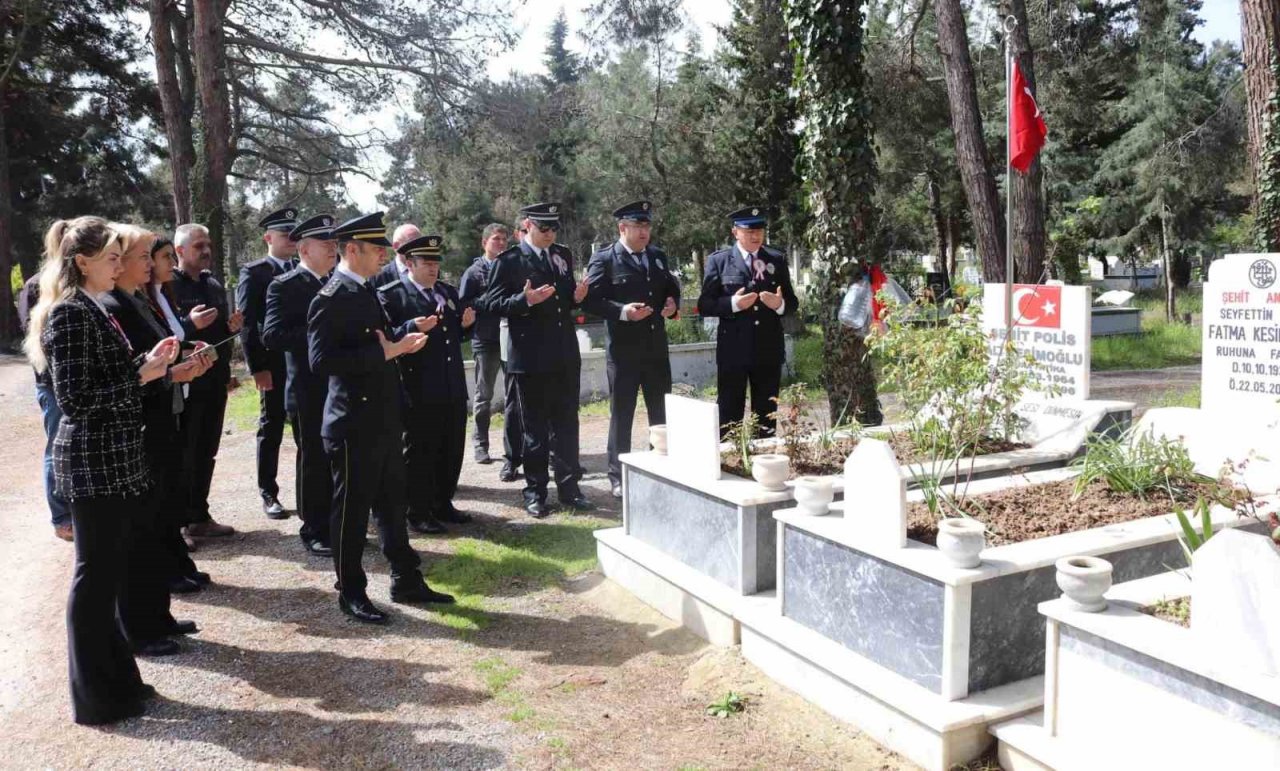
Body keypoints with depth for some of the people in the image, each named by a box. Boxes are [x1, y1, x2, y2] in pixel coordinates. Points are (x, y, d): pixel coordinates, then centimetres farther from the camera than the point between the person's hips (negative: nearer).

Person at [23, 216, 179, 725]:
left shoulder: (89, 310, 13)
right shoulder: (70, 314, -16)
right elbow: (74, 398, -21)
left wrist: (147, 361, 3)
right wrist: (141, 376, -18)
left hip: (110, 459, 10)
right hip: (93, 461, -10)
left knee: (105, 570, 15)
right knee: (95, 574, 0)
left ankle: (114, 678, 27)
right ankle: (95, 697, 13)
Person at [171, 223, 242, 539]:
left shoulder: (214, 285, 14)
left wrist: (231, 326, 0)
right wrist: (190, 323, -29)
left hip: (215, 382, 7)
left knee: (205, 453, 13)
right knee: (182, 455, 0)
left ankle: (199, 517, 23)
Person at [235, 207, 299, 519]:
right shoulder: (253, 273, -3)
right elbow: (246, 324, -7)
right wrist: (258, 368, -14)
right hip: (275, 365, -4)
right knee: (271, 430, 6)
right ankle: (269, 494, 17)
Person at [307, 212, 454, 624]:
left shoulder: (366, 291, 13)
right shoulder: (331, 298, -15)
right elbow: (321, 360, -24)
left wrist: (399, 342, 6)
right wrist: (383, 352, -23)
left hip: (383, 420, 9)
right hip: (354, 424, -9)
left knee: (393, 503, 16)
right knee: (352, 509, 4)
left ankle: (406, 581, 28)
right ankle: (351, 592, 19)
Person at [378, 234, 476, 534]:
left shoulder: (449, 292, 14)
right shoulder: (391, 294, -6)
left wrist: (465, 324, 0)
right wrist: (413, 328, -27)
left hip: (453, 388, 7)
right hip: (419, 391, -6)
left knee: (452, 450, 14)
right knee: (419, 453, 5)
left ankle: (443, 504, 29)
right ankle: (418, 513, 17)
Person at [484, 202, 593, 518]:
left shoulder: (563, 255, 12)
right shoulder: (509, 261, -6)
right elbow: (493, 303, -10)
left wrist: (577, 296, -2)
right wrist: (525, 300, -25)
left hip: (565, 355, 5)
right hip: (530, 358, -5)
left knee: (566, 424, 10)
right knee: (535, 428, 5)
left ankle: (568, 486, 20)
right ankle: (535, 491, 16)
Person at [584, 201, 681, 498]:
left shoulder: (658, 256, 11)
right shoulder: (603, 259, -7)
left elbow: (671, 288, 22)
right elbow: (592, 300, -13)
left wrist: (672, 303, 1)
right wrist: (622, 311, -25)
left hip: (656, 347, 6)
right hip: (623, 349, -5)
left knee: (662, 412, 13)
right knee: (621, 414, 4)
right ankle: (618, 478, 15)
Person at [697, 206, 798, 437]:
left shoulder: (777, 259, 9)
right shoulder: (718, 260, 1)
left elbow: (792, 302, 11)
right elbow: (704, 305, -2)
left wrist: (781, 304, -12)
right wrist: (733, 304, -19)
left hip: (768, 349, 3)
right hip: (733, 349, -3)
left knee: (766, 416, 12)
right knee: (729, 417, 1)